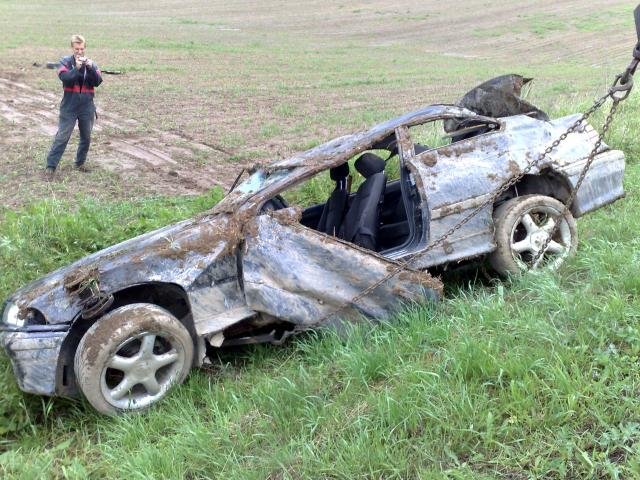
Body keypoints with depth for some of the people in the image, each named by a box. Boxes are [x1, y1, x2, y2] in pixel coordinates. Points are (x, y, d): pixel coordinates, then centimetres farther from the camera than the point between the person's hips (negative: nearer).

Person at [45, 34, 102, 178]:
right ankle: (50, 166, -2)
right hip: (69, 107, -3)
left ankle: (80, 163, 27)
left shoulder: (91, 63, 5)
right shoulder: (65, 61, -2)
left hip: (87, 107, 3)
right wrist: (77, 68, -27)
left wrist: (90, 68, -20)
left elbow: (98, 82, -7)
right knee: (62, 136, -5)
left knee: (86, 137, 11)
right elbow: (64, 78, -17)